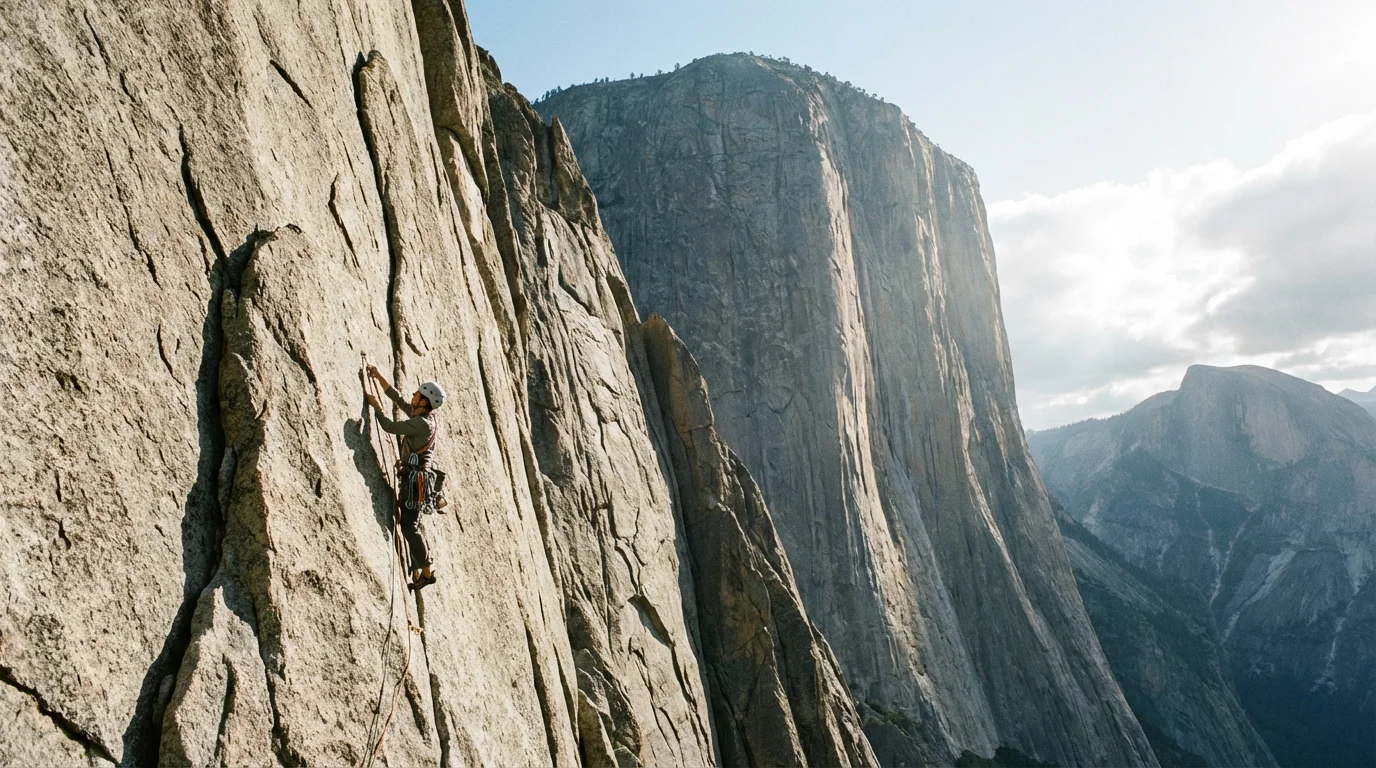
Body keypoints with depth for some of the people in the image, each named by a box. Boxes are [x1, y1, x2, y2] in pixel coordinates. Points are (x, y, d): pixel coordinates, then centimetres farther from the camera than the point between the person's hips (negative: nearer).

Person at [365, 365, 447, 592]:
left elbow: (390, 426, -18)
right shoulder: (422, 416, 10)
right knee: (412, 525, 14)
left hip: (415, 479, -10)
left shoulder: (422, 423, -18)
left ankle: (427, 571, -3)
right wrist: (379, 376, 17)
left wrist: (377, 407, -2)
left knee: (409, 526, -9)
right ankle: (417, 572, 21)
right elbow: (397, 398, 18)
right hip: (412, 478, 10)